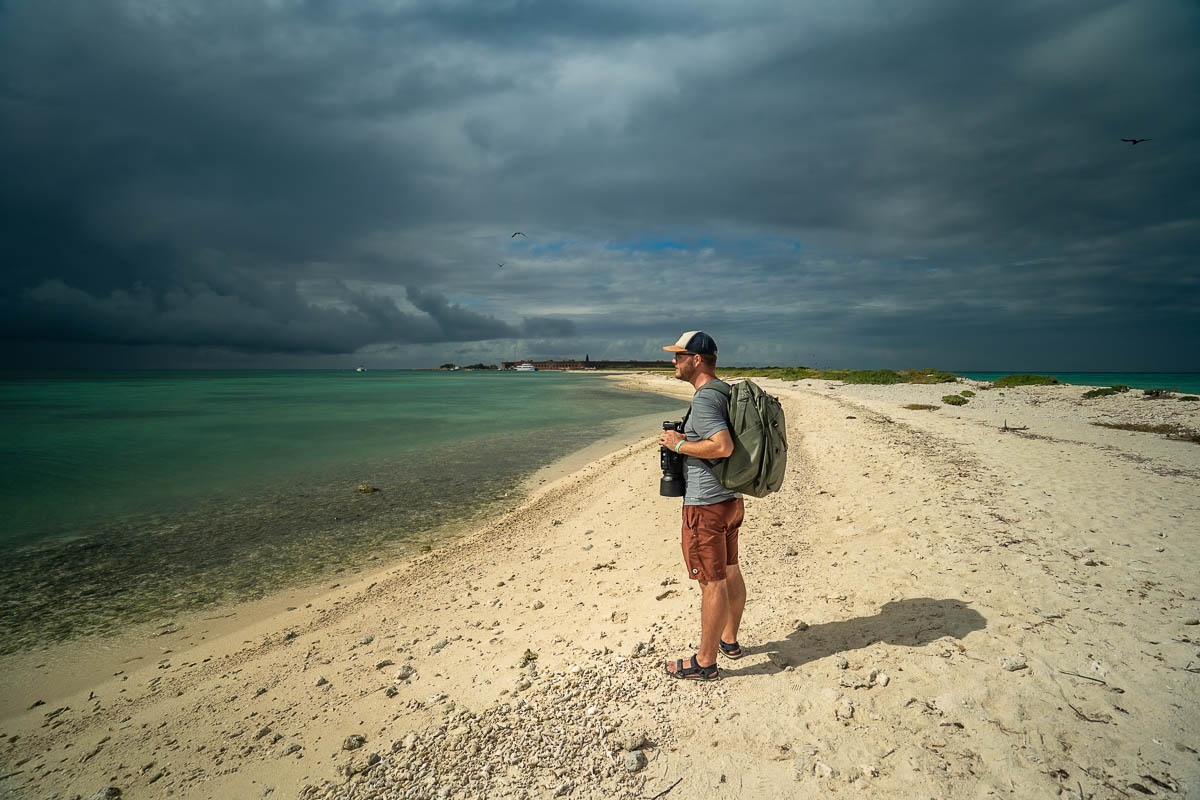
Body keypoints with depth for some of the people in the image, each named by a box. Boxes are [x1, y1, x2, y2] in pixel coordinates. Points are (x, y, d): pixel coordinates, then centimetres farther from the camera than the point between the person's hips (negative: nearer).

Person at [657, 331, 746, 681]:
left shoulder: (704, 398, -19)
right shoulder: (726, 391, 12)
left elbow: (723, 446, -30)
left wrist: (680, 444, -18)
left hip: (706, 504, -10)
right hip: (730, 498, 10)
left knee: (712, 582, 0)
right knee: (730, 572, 20)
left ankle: (705, 662, 13)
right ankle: (729, 640, 36)